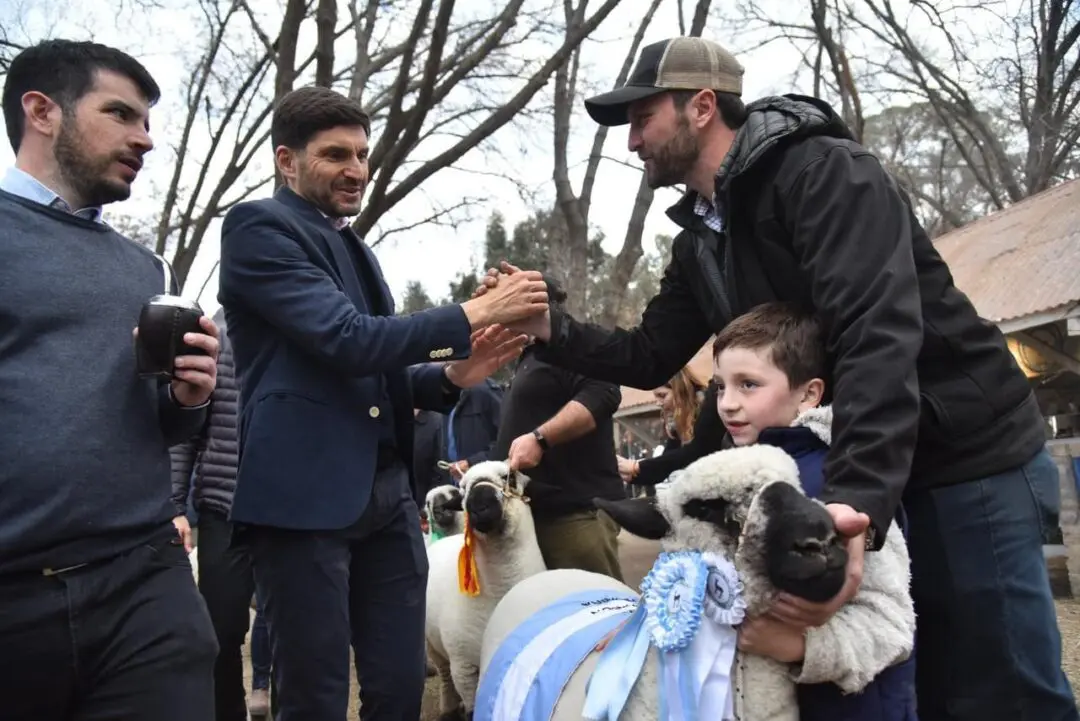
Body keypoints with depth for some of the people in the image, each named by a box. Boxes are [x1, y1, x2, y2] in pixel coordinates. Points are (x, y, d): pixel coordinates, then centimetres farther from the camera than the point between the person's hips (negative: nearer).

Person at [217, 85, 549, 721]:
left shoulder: (355, 248, 21)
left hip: (386, 492, 8)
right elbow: (346, 341, -17)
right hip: (304, 495, -8)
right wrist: (473, 313, -16)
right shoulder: (260, 227, -5)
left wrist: (450, 376, 5)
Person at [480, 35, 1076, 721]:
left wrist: (855, 499, -43)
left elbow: (878, 335, -32)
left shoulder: (824, 173, -20)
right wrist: (548, 327, -5)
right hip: (867, 475, 8)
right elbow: (649, 357, 11)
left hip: (973, 459, -8)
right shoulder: (700, 241, 8)